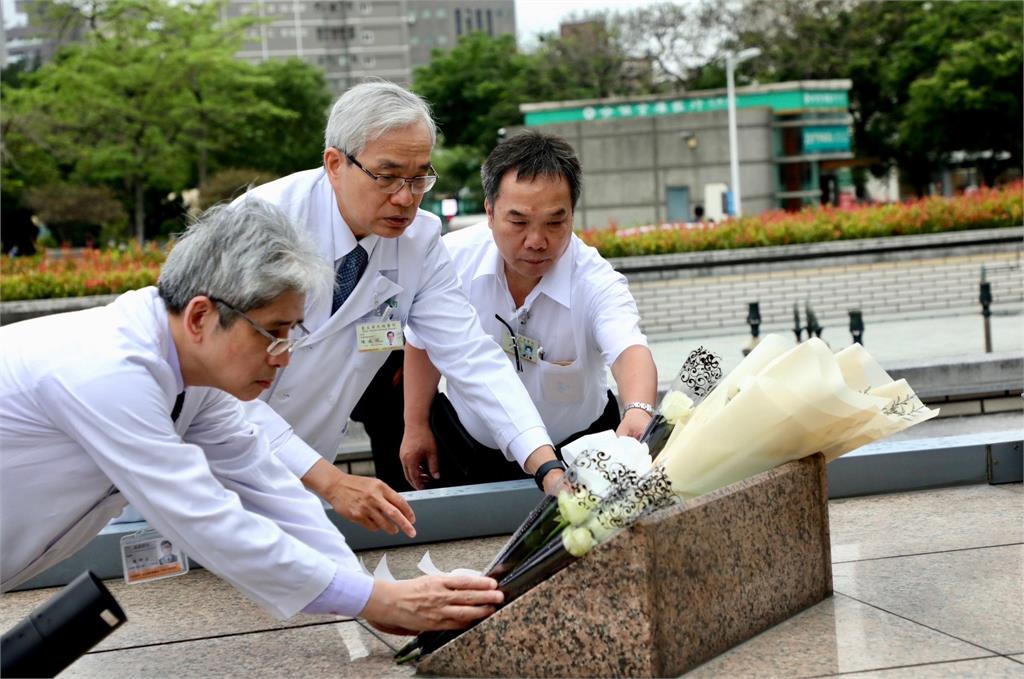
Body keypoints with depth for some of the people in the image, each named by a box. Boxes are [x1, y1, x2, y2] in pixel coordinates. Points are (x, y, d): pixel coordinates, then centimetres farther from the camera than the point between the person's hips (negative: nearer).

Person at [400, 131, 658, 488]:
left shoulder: (597, 282, -27)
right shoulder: (452, 257, -18)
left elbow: (630, 350, -46)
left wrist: (638, 412, -68)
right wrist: (416, 425, 8)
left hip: (575, 448, -1)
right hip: (466, 441, 2)